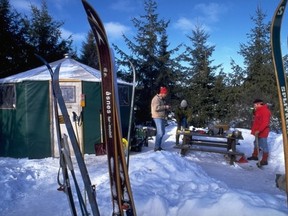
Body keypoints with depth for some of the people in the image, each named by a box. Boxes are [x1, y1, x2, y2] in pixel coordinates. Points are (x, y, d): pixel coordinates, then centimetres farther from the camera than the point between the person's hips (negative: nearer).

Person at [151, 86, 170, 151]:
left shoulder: (162, 99, 17)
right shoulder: (156, 99, -14)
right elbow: (156, 108, -24)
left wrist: (167, 107, 8)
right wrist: (165, 107, -20)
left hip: (162, 117, 10)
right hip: (158, 117, -10)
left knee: (162, 132, 13)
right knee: (160, 133, -13)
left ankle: (158, 146, 21)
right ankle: (156, 147, -7)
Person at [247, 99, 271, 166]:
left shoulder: (265, 111, -17)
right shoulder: (258, 111, 15)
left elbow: (265, 123, -25)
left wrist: (258, 130, -29)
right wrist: (254, 129, 18)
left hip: (262, 132, -10)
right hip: (257, 132, 10)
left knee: (264, 145, -4)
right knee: (256, 144, 20)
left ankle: (264, 160, 1)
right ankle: (255, 156, 34)